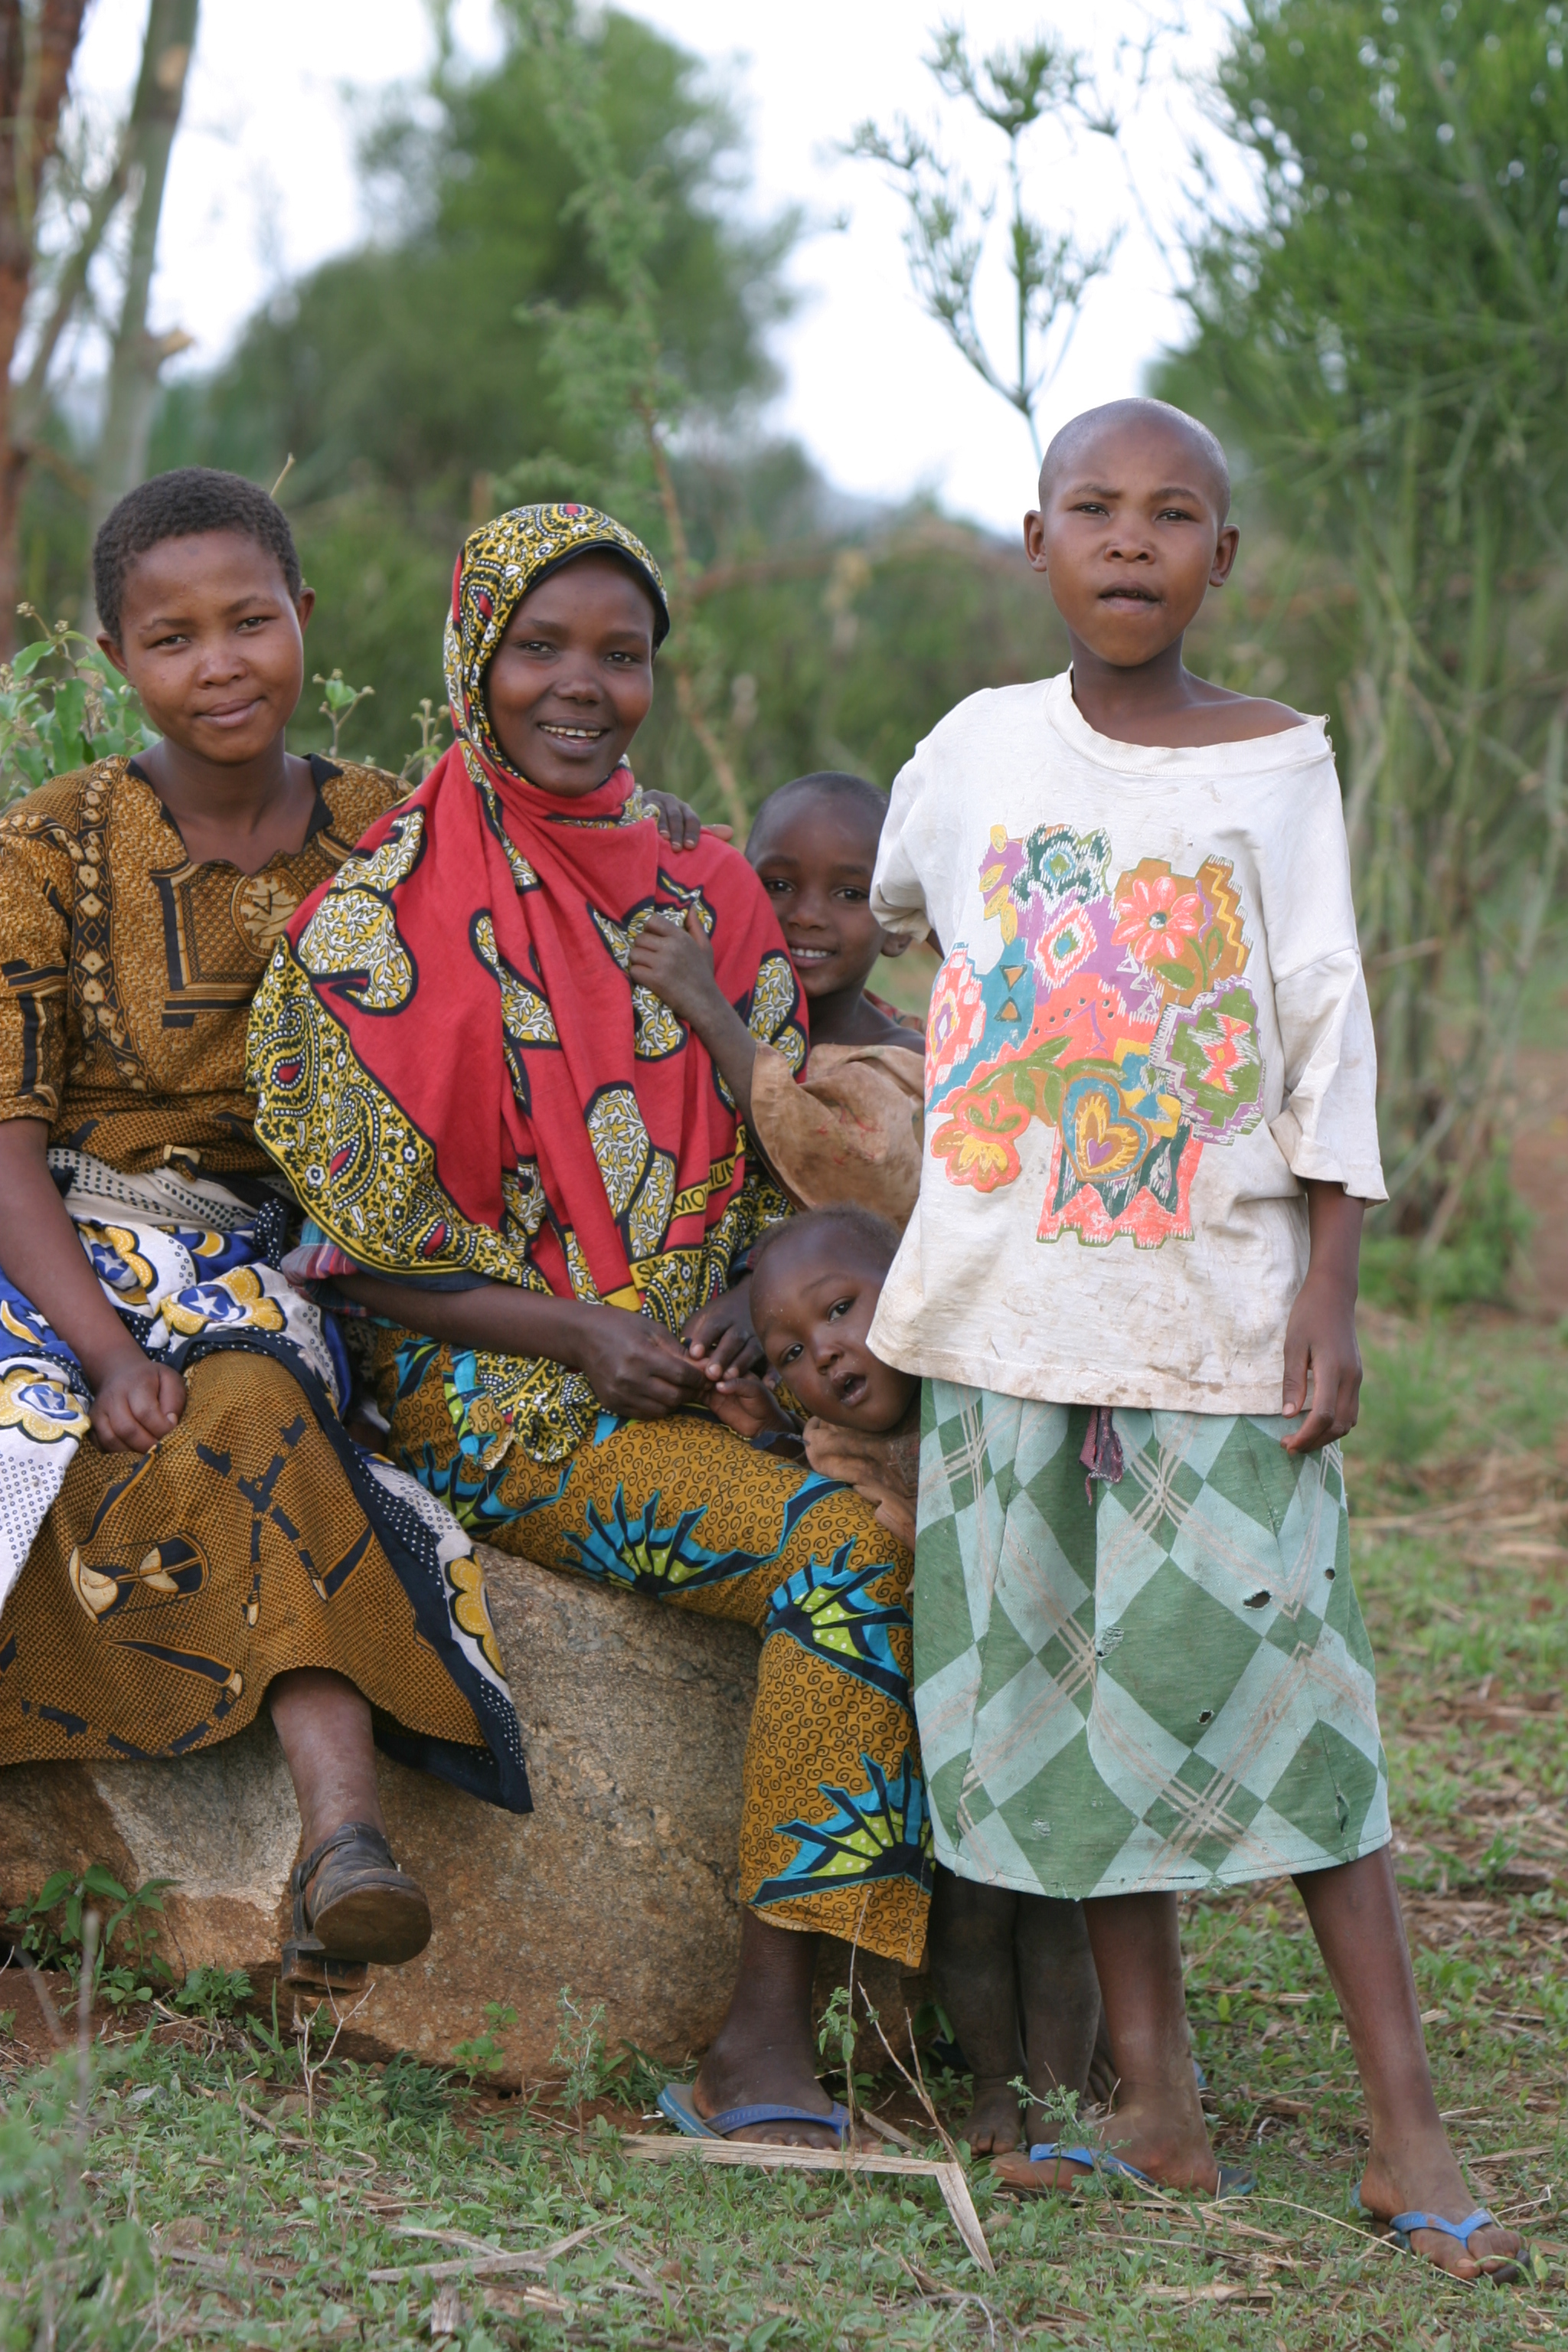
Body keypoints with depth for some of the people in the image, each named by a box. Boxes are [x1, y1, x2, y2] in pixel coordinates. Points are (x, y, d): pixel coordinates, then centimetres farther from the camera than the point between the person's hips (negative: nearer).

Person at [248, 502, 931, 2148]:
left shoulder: (707, 899, 14)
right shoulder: (384, 911, -1)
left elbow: (781, 1164, 18)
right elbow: (357, 1237, -4)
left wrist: (739, 1298, -4)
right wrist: (580, 1332, -14)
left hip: (698, 1370, 5)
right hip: (487, 1388, -5)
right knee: (848, 1552, -28)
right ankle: (764, 2035, -24)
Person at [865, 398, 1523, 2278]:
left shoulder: (1278, 764, 0)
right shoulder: (979, 748, 6)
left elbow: (1326, 1045, 0)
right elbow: (878, 929, 22)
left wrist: (1329, 1293, -8)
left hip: (1217, 1298, -3)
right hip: (1008, 1305, 3)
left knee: (1267, 1677, -6)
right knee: (1061, 1687, 4)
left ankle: (1405, 2126, -3)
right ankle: (1156, 2107, 12)